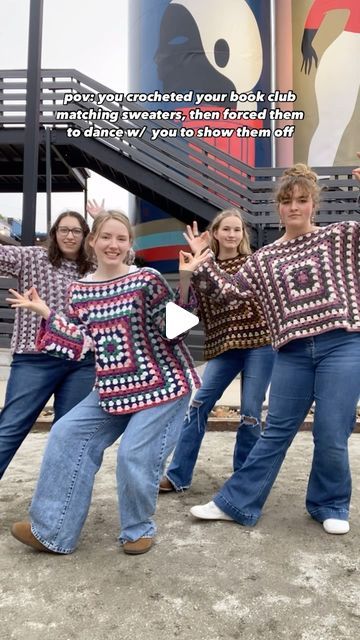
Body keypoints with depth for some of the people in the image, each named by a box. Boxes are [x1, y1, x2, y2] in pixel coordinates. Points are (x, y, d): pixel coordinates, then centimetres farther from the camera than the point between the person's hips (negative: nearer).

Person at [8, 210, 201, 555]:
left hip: (162, 384, -6)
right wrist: (45, 313, -4)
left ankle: (139, 530, 20)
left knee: (134, 455, -12)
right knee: (68, 434, 1)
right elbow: (76, 345, 2)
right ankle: (52, 530, 14)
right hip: (114, 388, 6)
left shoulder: (147, 279, -10)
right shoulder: (79, 290, 5)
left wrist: (185, 281, -23)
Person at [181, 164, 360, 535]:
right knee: (276, 432, 8)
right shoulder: (264, 259, 12)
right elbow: (232, 291, 5)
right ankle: (236, 503, 19)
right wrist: (201, 267, -7)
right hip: (293, 353, 3)